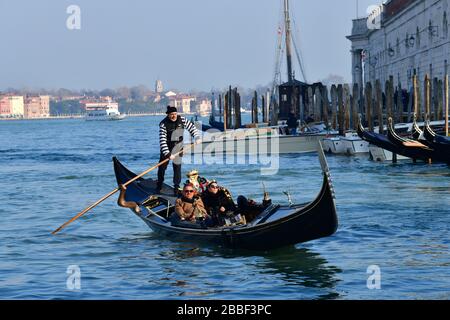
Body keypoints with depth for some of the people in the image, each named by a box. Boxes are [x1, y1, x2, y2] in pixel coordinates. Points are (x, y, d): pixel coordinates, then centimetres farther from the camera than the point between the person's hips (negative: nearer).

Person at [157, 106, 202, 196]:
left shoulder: (182, 120, -8)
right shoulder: (163, 124, -19)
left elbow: (191, 127, 5)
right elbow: (162, 141, -24)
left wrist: (197, 137, -11)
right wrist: (168, 154, -30)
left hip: (178, 146, 2)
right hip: (166, 147, -2)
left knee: (177, 166, -4)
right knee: (162, 166, 5)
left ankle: (176, 188, 2)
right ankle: (159, 187, 22)